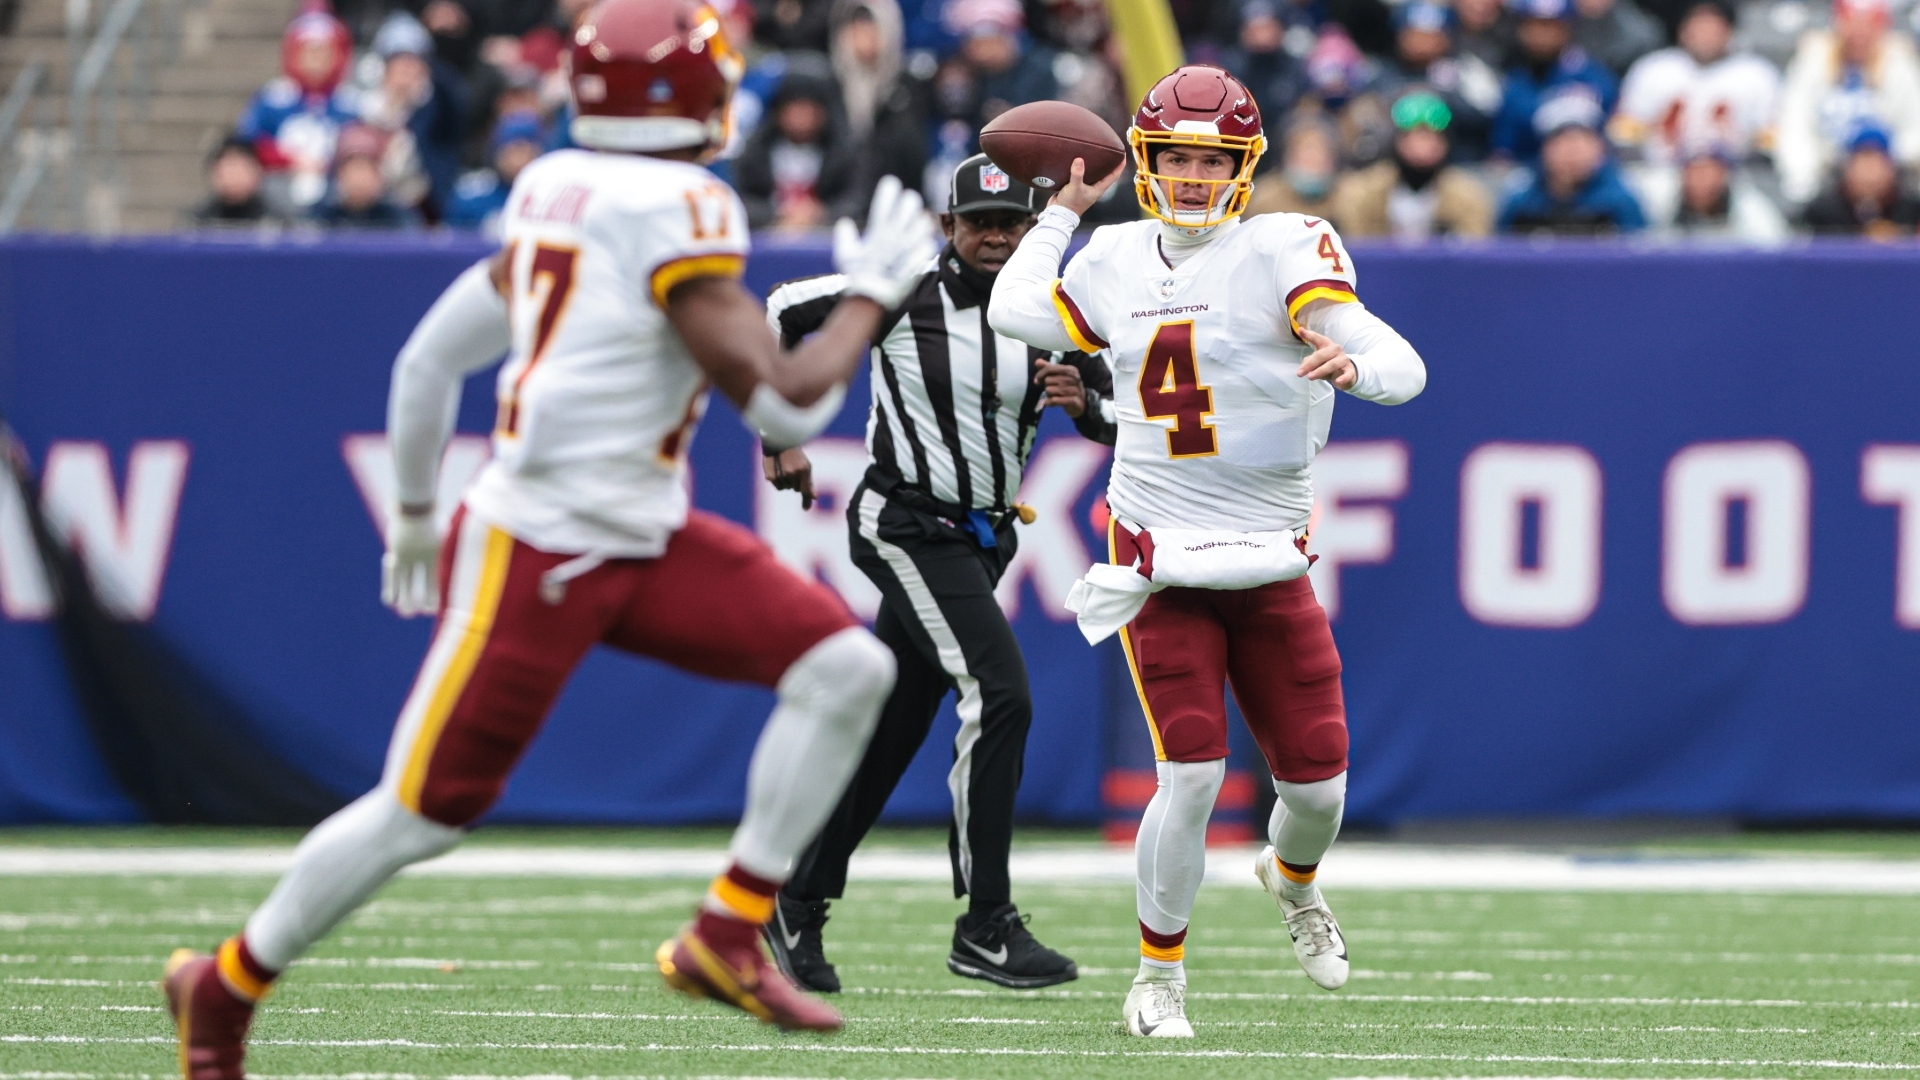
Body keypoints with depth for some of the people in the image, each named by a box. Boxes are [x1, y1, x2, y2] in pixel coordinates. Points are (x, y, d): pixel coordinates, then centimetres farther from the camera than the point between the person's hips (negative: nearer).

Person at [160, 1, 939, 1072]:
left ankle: (726, 939, 3)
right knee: (424, 811, 1)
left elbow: (429, 357, 16)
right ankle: (225, 987, 19)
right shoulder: (677, 212, -18)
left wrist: (415, 510, 29)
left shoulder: (562, 195, 9)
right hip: (535, 553, -9)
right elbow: (786, 405, -19)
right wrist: (873, 294, -4)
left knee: (847, 669, -2)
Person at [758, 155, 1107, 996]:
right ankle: (984, 927, -17)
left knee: (891, 730, 11)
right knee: (999, 697, -20)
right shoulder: (908, 293, -11)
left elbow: (1113, 426, 5)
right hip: (906, 525, -6)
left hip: (982, 539, 6)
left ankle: (798, 906, 27)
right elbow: (780, 313, -2)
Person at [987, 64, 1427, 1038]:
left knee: (1316, 781, 3)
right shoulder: (1118, 262, 4)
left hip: (1270, 562, -1)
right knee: (1192, 774, -14)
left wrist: (1355, 362, -41)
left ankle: (1293, 880, 40)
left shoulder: (1283, 253, -9)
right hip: (1161, 558, 1)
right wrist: (1064, 210, 21)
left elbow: (1404, 368, -18)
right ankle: (1158, 979, 3)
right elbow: (1014, 311, 19)